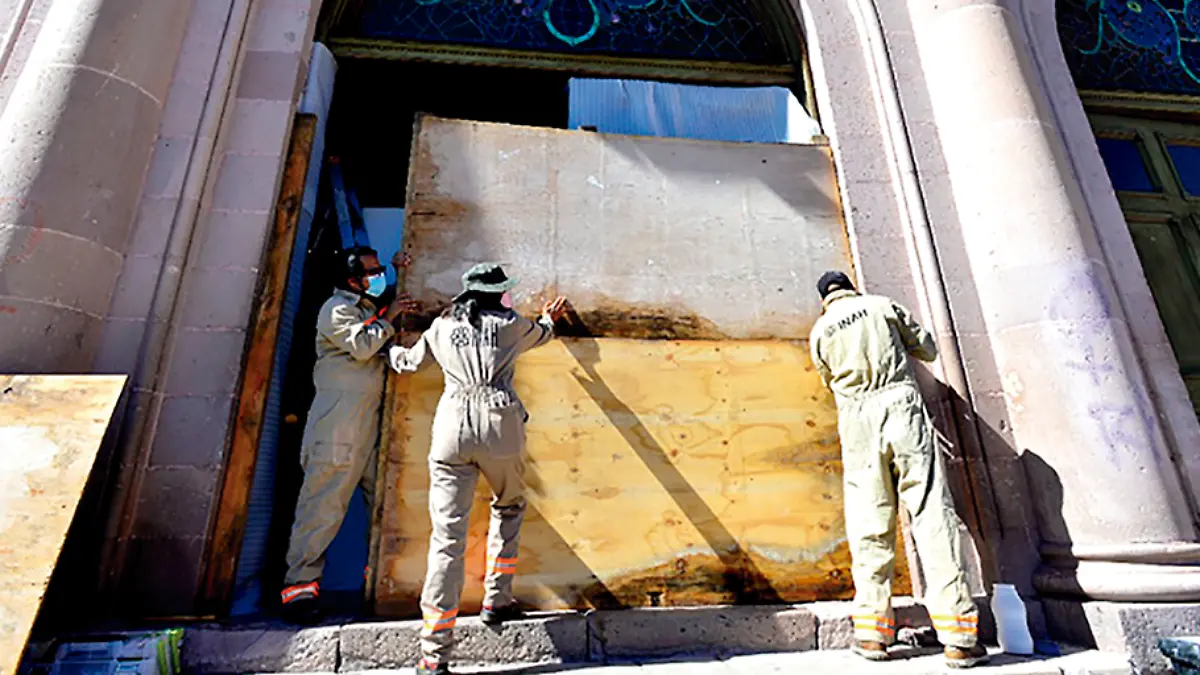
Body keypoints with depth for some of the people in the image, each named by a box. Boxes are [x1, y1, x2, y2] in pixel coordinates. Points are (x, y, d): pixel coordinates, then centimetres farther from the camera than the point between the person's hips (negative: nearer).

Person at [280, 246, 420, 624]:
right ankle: (300, 582, 3)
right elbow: (362, 346, -18)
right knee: (324, 502, -6)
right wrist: (388, 318, -7)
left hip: (372, 420, 8)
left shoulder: (372, 307, 20)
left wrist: (396, 270, 19)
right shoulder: (338, 309, -4)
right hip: (340, 420, -8)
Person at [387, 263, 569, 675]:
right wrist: (550, 317, 58)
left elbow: (409, 362, 33)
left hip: (452, 429, 2)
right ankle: (497, 601, 27)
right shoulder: (511, 324, 12)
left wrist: (392, 350, 56)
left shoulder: (441, 328, 17)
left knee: (447, 536, 1)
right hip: (500, 427, -1)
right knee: (509, 507, 26)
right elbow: (541, 335, 34)